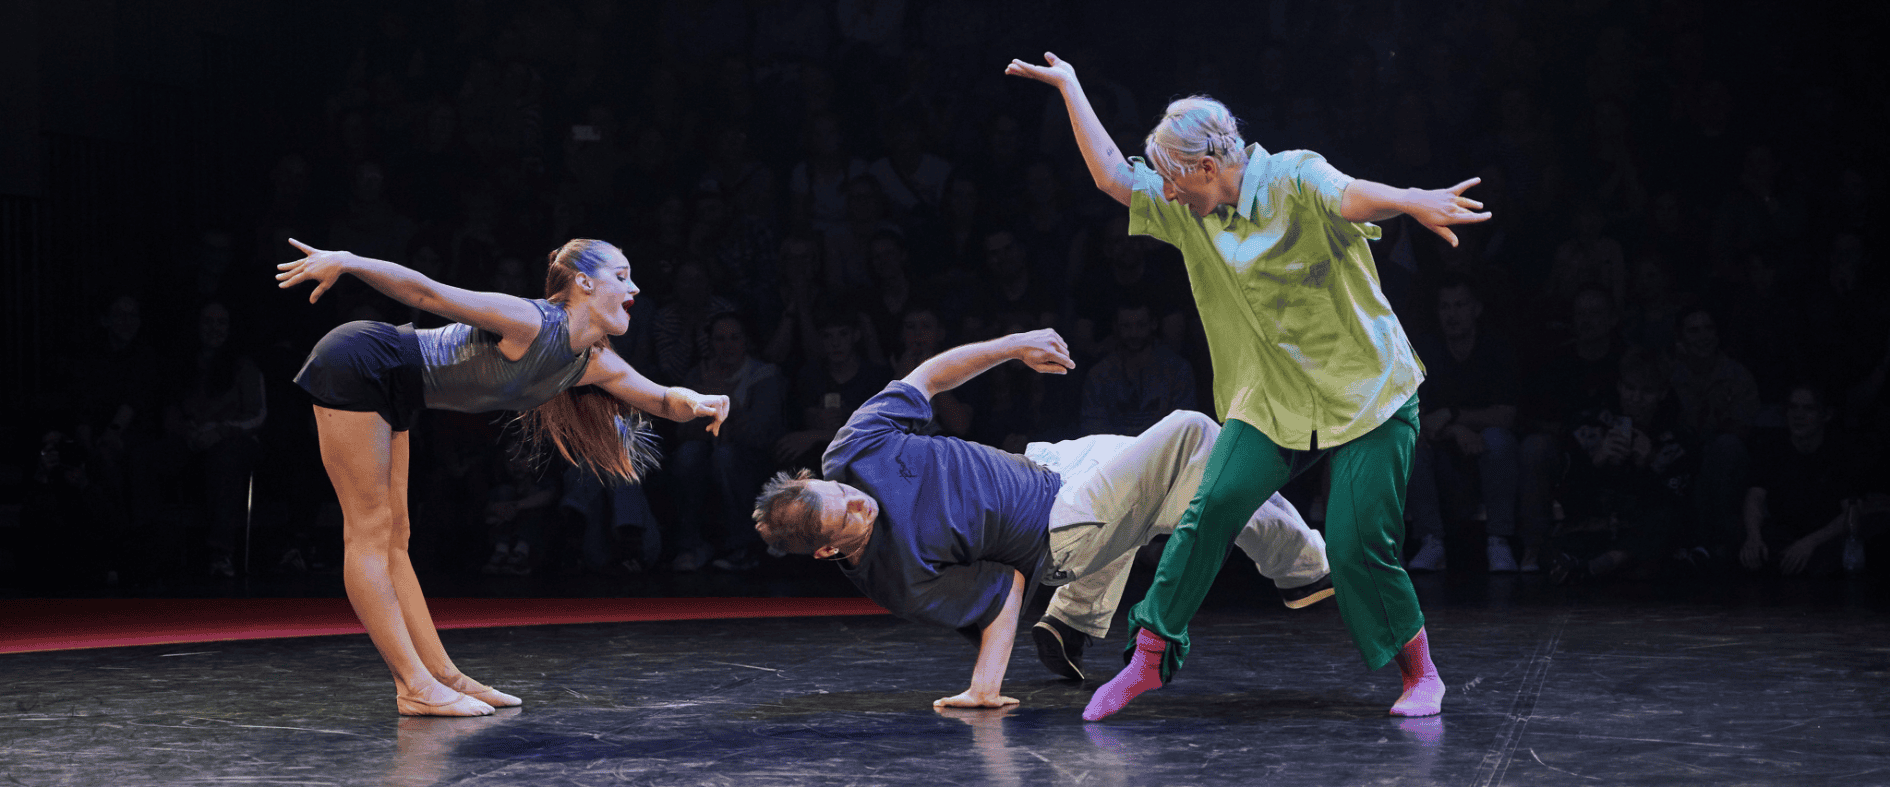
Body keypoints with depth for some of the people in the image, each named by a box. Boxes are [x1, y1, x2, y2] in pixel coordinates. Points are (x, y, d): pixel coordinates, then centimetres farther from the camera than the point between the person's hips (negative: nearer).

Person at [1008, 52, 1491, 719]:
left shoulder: (1293, 179, -15)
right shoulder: (1188, 211, 5)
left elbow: (1352, 196, -35)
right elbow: (1113, 177, 8)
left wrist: (1415, 202, -57)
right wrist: (1069, 85, 9)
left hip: (1367, 393, -5)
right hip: (1272, 401, 5)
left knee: (1358, 545, -10)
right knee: (1212, 505, -13)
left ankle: (1420, 675, 11)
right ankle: (1150, 657, -4)